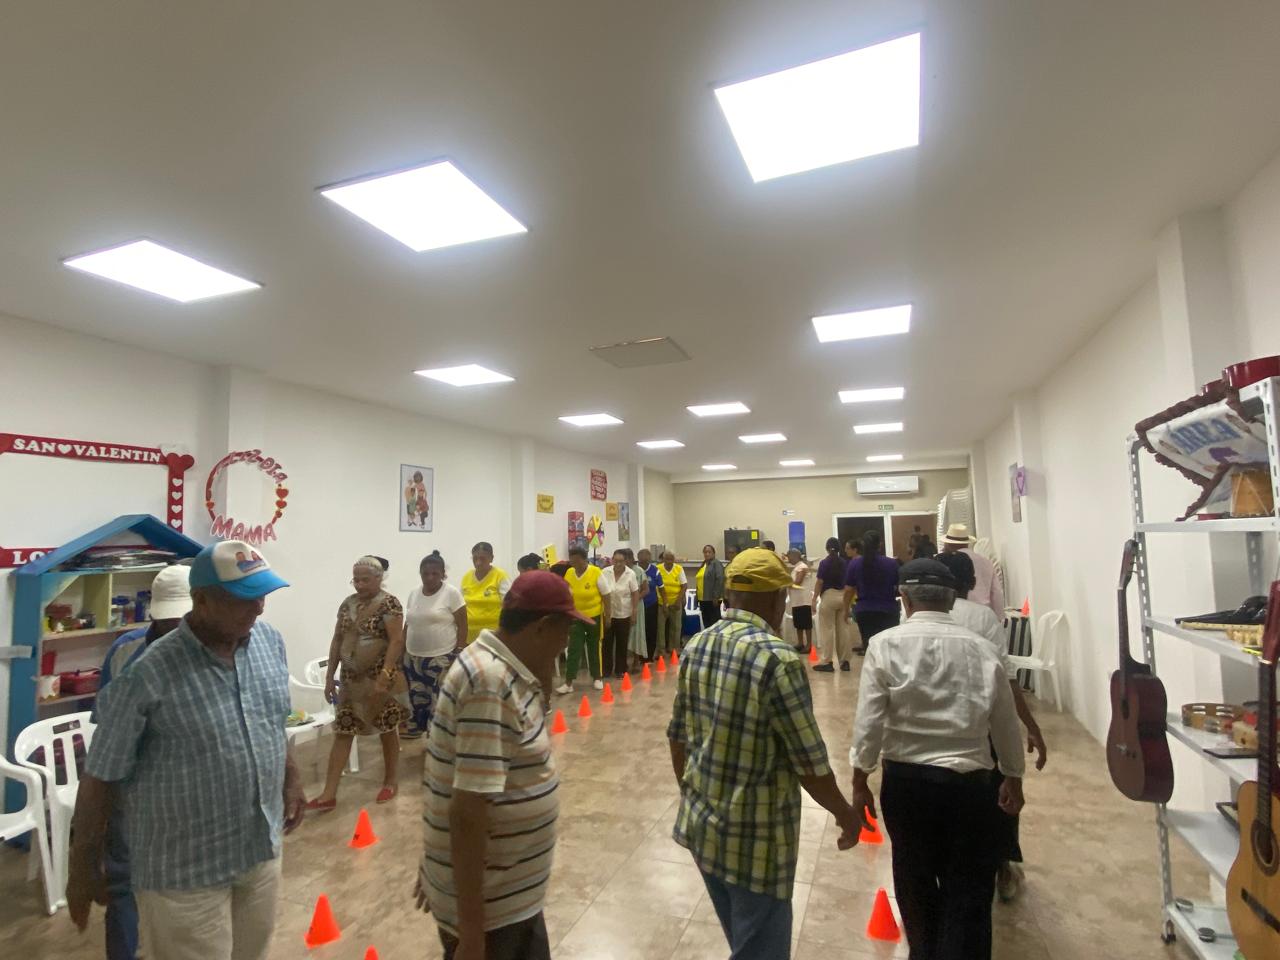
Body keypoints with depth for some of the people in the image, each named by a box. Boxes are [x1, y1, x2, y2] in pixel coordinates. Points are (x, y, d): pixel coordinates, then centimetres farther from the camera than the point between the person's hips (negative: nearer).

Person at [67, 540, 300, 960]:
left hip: (262, 849, 6)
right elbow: (100, 778, -11)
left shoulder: (270, 641, -5)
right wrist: (83, 868, -3)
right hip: (185, 869, -5)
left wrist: (291, 778, 13)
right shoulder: (148, 676, -22)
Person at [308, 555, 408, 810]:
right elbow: (337, 640, 11)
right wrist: (330, 675, 8)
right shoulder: (347, 604, 7)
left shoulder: (389, 604, -13)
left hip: (380, 678, -6)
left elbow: (396, 641, -18)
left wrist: (384, 676, -25)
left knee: (387, 729, 7)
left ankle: (391, 781, 25)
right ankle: (329, 793, 12)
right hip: (351, 679, 6)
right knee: (342, 731, 6)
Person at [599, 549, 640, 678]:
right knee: (607, 642, 6)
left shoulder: (631, 574, -9)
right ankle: (606, 670, 18)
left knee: (622, 643, 8)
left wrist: (634, 612, -5)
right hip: (607, 613, 1)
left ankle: (620, 670, 21)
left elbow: (635, 594, -3)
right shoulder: (605, 572, -7)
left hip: (623, 614, -1)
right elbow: (600, 592, -1)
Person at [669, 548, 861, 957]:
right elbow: (810, 762, -17)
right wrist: (846, 814, 1)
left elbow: (678, 738, 6)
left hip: (701, 823, 7)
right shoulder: (778, 659, -24)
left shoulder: (695, 648, -3)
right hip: (755, 837, -7)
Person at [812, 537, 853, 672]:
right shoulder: (843, 562, 4)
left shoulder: (825, 562, -9)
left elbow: (819, 582, -10)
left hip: (829, 596, -5)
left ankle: (827, 662, 0)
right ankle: (844, 661, 12)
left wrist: (814, 598, -2)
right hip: (842, 596, 5)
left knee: (827, 630, 0)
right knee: (843, 629, 8)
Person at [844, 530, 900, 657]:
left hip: (864, 612, 1)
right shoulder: (892, 563, -7)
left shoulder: (854, 564, -4)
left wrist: (845, 610, 10)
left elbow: (848, 591, -1)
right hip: (888, 611, -1)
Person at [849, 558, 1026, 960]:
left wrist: (860, 780, -1)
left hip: (905, 779, 0)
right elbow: (1005, 722, 8)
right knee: (969, 888, 13)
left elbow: (868, 721, -11)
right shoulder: (981, 648, -1)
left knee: (914, 876, 21)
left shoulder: (885, 644, -9)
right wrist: (1013, 777, 23)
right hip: (967, 780, 0)